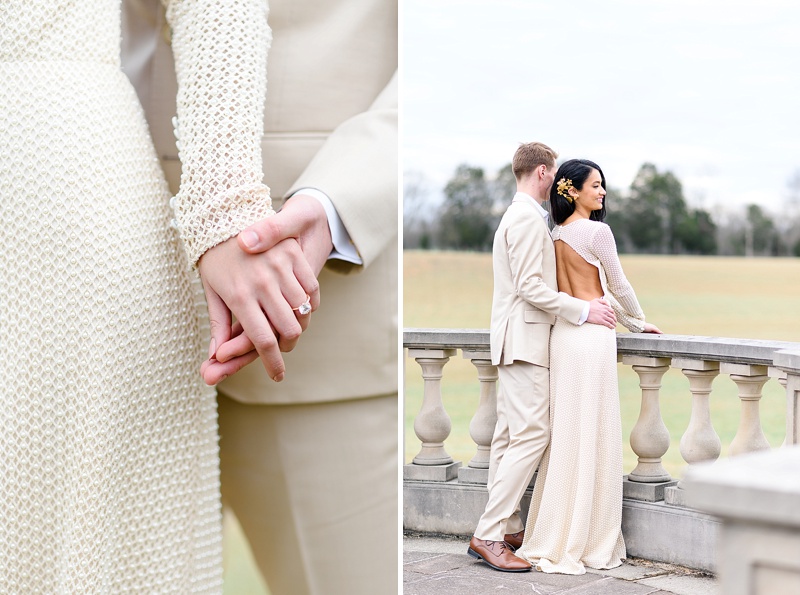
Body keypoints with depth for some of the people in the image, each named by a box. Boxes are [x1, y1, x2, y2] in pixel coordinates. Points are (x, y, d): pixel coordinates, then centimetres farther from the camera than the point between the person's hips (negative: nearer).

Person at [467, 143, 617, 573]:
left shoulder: (517, 216, 19)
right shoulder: (528, 218, -14)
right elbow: (530, 287, -20)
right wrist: (582, 311, -14)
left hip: (517, 339, 11)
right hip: (524, 339, -11)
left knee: (509, 436, 10)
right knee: (531, 435, -13)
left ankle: (508, 527, 13)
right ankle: (488, 535, -14)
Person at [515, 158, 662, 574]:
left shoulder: (557, 235, 15)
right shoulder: (597, 231, -10)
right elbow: (618, 286, -1)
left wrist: (631, 323, 25)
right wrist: (640, 321, 17)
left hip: (563, 334, 8)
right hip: (591, 337, -8)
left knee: (566, 435, 11)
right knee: (591, 437, -4)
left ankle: (557, 539, 14)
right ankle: (582, 543, -1)